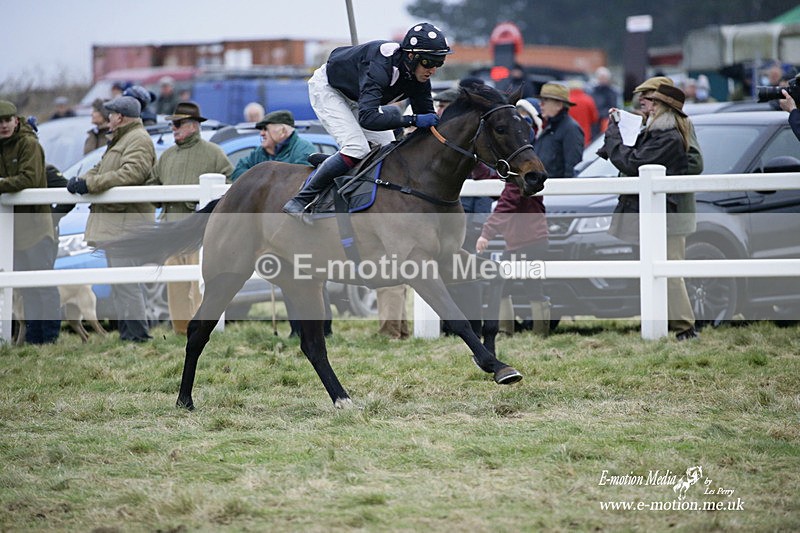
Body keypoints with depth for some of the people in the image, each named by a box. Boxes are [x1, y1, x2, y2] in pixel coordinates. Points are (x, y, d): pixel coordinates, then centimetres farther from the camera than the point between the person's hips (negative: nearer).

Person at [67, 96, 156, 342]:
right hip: (114, 221, 11)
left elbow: (132, 173, -23)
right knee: (118, 279, 12)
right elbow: (101, 169, 24)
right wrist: (81, 180, 2)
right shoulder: (119, 141, 25)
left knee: (124, 280, -14)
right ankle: (126, 331, 16)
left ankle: (137, 332, -14)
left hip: (127, 220, -11)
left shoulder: (138, 140, -10)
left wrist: (91, 183, -23)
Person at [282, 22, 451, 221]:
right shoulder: (381, 67, -43)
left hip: (358, 98, 8)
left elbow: (426, 114, -8)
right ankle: (300, 202, -19)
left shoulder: (418, 77, -19)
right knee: (356, 149, -25)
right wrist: (413, 120, -58)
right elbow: (367, 118, -53)